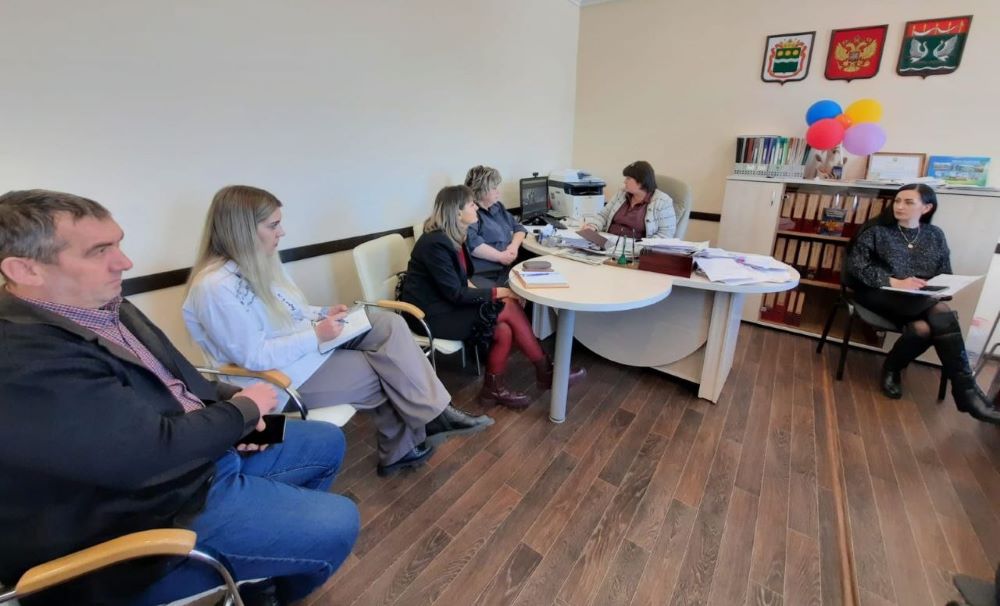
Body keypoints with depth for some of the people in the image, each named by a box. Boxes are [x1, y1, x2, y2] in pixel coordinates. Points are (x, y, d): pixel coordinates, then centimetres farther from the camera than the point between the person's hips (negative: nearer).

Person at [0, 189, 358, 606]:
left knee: (326, 442, 16)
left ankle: (273, 564, 37)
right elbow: (158, 451, -30)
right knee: (336, 524, -11)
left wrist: (228, 402, -6)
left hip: (203, 450, 9)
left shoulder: (101, 305, 0)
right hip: (158, 511, -9)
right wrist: (244, 409, -13)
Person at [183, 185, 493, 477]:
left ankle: (433, 414, -9)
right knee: (387, 372, -13)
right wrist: (317, 335, -22)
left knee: (388, 325, -12)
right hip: (283, 374, -8)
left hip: (311, 342, 9)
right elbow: (254, 357, -23)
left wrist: (322, 315, -3)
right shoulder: (216, 287, -24)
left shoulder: (259, 261, 5)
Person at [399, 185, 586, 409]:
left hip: (446, 303, 8)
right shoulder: (436, 243, -23)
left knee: (504, 330, -14)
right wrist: (496, 292, -13)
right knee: (510, 308, -16)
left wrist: (478, 290, -7)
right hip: (432, 313, -8)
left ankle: (495, 388, 3)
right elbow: (455, 294, -22)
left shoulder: (455, 236, 5)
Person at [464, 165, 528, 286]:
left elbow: (518, 228, 24)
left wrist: (514, 245, 2)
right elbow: (470, 242, -22)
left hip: (509, 270, 7)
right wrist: (500, 256, -15)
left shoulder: (497, 206, 20)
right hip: (483, 276, -7)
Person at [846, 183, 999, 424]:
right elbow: (855, 265, -10)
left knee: (923, 329, -34)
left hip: (922, 301, 4)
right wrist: (895, 282, -22)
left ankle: (891, 368, -8)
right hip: (881, 294, -3)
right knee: (942, 314, -30)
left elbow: (945, 275, 15)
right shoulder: (877, 230, 2)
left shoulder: (935, 235, 14)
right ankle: (965, 388, -19)